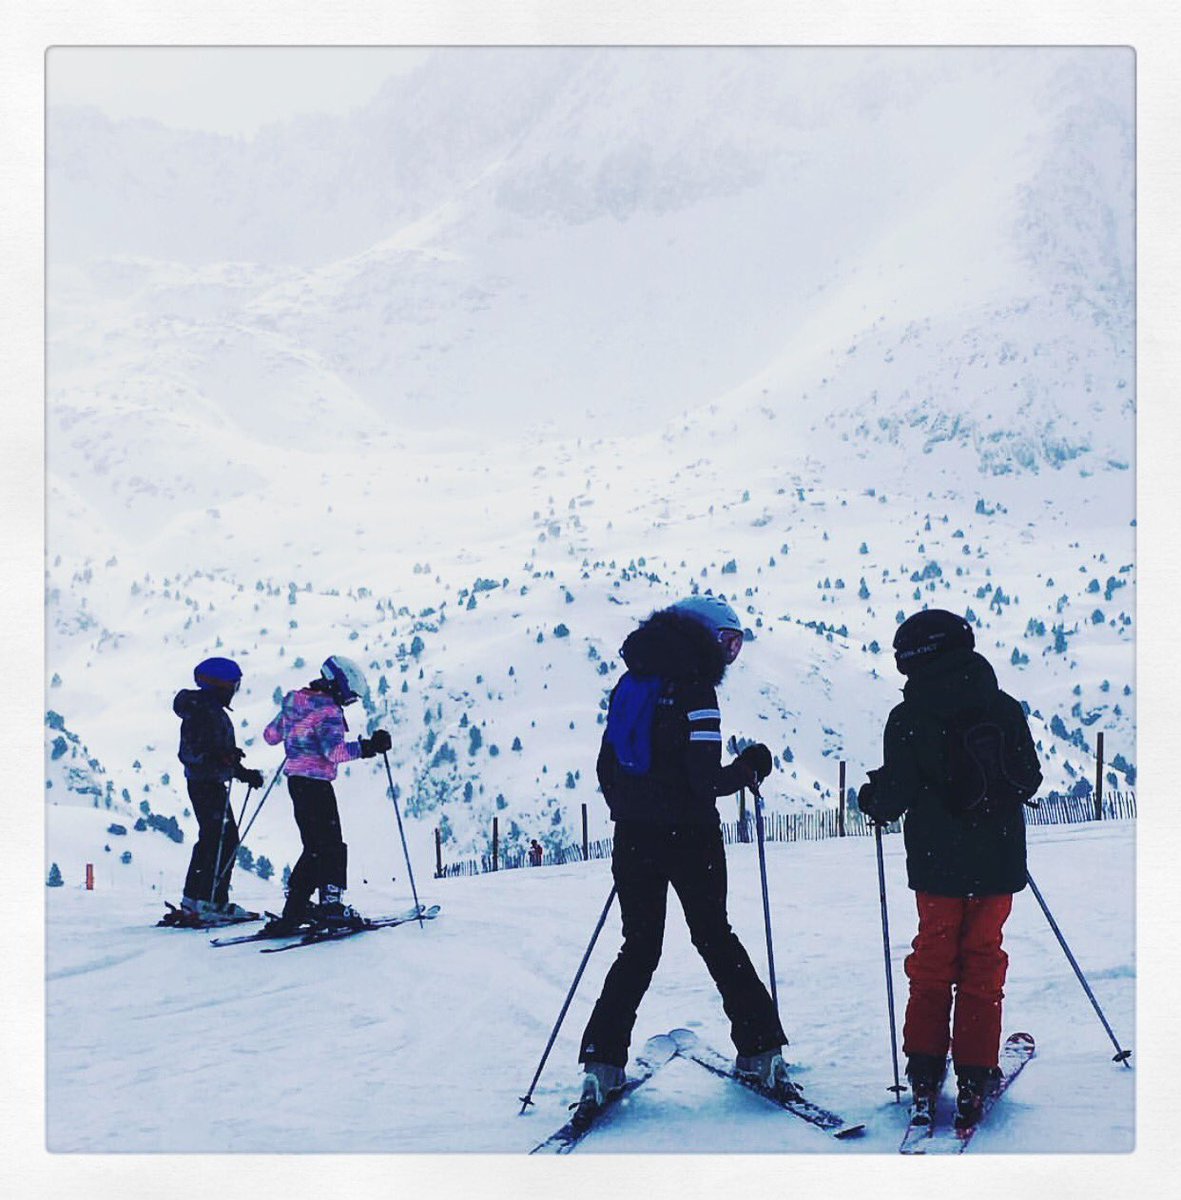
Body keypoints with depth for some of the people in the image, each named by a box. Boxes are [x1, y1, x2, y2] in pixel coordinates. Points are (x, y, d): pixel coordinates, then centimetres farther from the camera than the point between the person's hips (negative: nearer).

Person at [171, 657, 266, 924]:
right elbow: (190, 751, -23)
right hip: (204, 784, -11)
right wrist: (221, 757, -32)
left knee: (227, 839, 12)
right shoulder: (200, 711, -14)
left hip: (215, 783, 11)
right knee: (213, 839, -13)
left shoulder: (215, 711, 18)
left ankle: (217, 901, 17)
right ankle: (195, 904, -14)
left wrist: (244, 773, 21)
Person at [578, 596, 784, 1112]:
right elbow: (705, 779, -17)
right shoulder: (693, 688, -14)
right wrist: (750, 767, -1)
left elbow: (608, 767, 12)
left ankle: (601, 1061, 2)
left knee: (638, 948, 12)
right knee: (716, 938, 12)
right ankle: (760, 1049, 15)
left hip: (634, 837, 5)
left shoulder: (630, 683, 7)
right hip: (689, 837, -5)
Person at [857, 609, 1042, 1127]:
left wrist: (870, 799, 11)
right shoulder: (1005, 708, -1)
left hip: (938, 865, -1)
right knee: (983, 964, 10)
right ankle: (974, 1077, 8)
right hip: (997, 864, 1)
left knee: (932, 963, 14)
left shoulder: (908, 718, -10)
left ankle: (924, 1070, 13)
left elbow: (894, 797, -11)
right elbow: (1030, 780, 7)